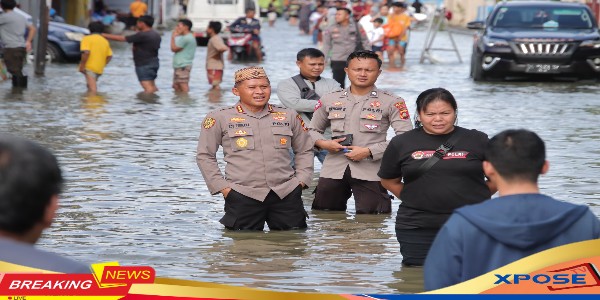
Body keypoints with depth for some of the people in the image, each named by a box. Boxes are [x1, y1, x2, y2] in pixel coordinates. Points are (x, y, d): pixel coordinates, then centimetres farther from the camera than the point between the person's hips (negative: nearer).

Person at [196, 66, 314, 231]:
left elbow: (304, 150, 21)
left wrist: (301, 179, 7)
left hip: (286, 193, 3)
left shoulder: (289, 116, 11)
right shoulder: (219, 118, 2)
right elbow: (205, 156, 7)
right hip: (242, 195, -2)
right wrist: (222, 186, -1)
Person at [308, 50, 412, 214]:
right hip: (333, 170, 4)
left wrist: (369, 151, -15)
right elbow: (312, 130, 23)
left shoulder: (392, 102, 0)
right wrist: (323, 143, -2)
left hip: (370, 171, -3)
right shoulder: (329, 100, 12)